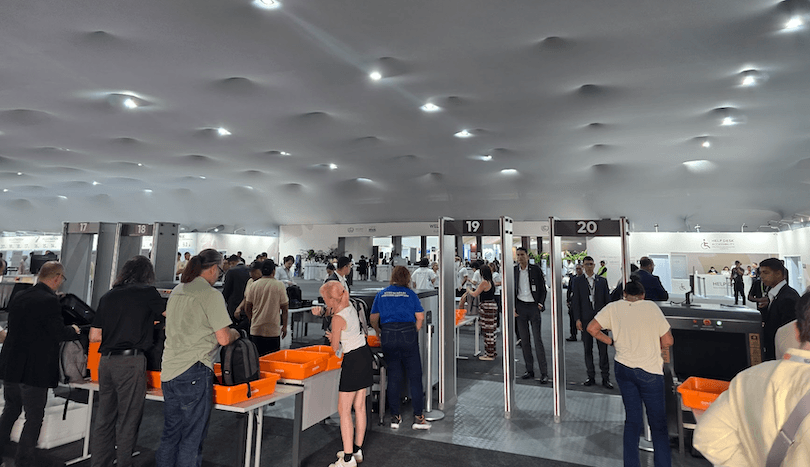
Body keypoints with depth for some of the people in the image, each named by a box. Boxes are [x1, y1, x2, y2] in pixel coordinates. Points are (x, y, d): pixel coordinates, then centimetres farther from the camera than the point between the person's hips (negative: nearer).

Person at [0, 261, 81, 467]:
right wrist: (74, 331, 2)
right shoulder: (50, 301, -20)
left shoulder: (18, 297, 6)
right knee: (34, 417, 6)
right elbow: (59, 332, -18)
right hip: (35, 371, -8)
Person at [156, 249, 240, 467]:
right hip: (193, 372, -8)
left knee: (170, 435, 19)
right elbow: (223, 339, -15)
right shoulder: (211, 294, -12)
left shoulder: (177, 291, 13)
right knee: (191, 439, 3)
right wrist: (235, 333, 5)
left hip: (168, 371, 8)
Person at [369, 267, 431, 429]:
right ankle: (418, 417, 5)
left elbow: (373, 319, 12)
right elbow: (420, 317, -1)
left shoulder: (381, 294, 10)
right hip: (407, 335, -2)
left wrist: (379, 332, 28)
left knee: (393, 376, 11)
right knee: (414, 376, 5)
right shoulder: (410, 294, 5)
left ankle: (395, 416, 16)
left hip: (387, 336, 2)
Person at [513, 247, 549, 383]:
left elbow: (543, 289, 3)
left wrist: (540, 304, -8)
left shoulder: (536, 269, -1)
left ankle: (544, 373, 2)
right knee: (524, 340, 8)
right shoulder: (513, 271, 5)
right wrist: (513, 308, 1)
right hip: (520, 307, 3)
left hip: (533, 307, -3)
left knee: (538, 340, -4)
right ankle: (529, 370, 18)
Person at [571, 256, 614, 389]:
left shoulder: (602, 280, 8)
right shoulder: (577, 281, 3)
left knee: (603, 349, 0)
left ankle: (605, 378, 9)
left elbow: (607, 300, 9)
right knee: (588, 349, 6)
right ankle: (591, 377, 17)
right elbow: (575, 301, 1)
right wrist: (577, 319, -6)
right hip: (585, 319, 0)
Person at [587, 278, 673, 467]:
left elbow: (592, 329, -2)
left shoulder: (613, 308, 0)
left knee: (632, 419, 15)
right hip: (649, 370, -3)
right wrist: (654, 348, 13)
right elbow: (667, 341, -6)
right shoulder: (651, 307, -7)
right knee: (658, 423, 10)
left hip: (623, 368, 3)